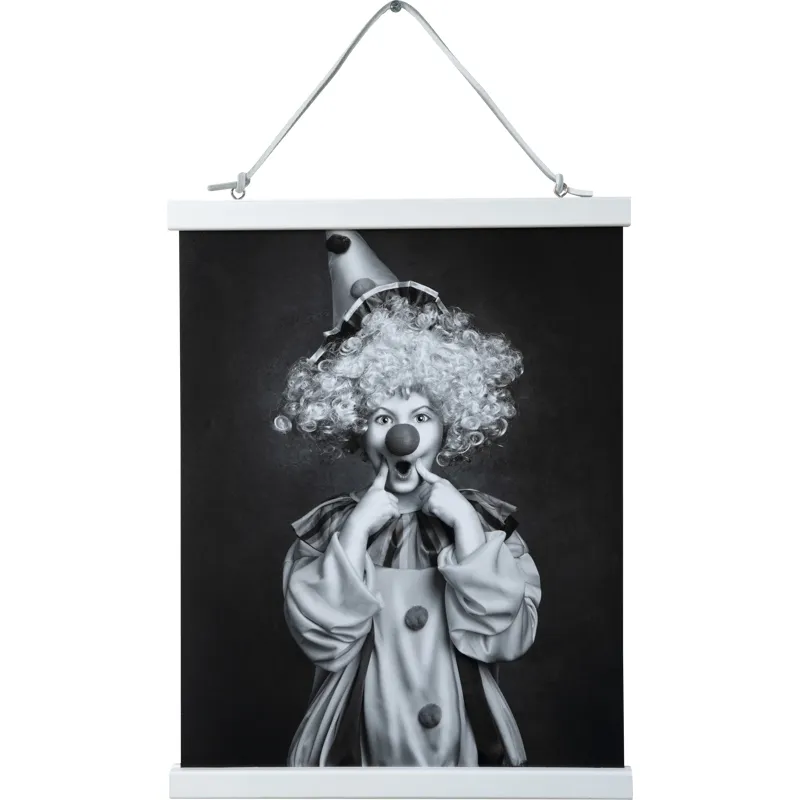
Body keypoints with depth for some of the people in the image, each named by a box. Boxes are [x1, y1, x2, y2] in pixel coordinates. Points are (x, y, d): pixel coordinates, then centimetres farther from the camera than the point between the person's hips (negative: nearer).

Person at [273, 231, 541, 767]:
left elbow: (508, 636, -15)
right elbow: (323, 640, -16)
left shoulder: (485, 518, -4)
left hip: (465, 745, 1)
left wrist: (463, 523, -19)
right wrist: (358, 527, -19)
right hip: (360, 745, -1)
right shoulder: (325, 528, -5)